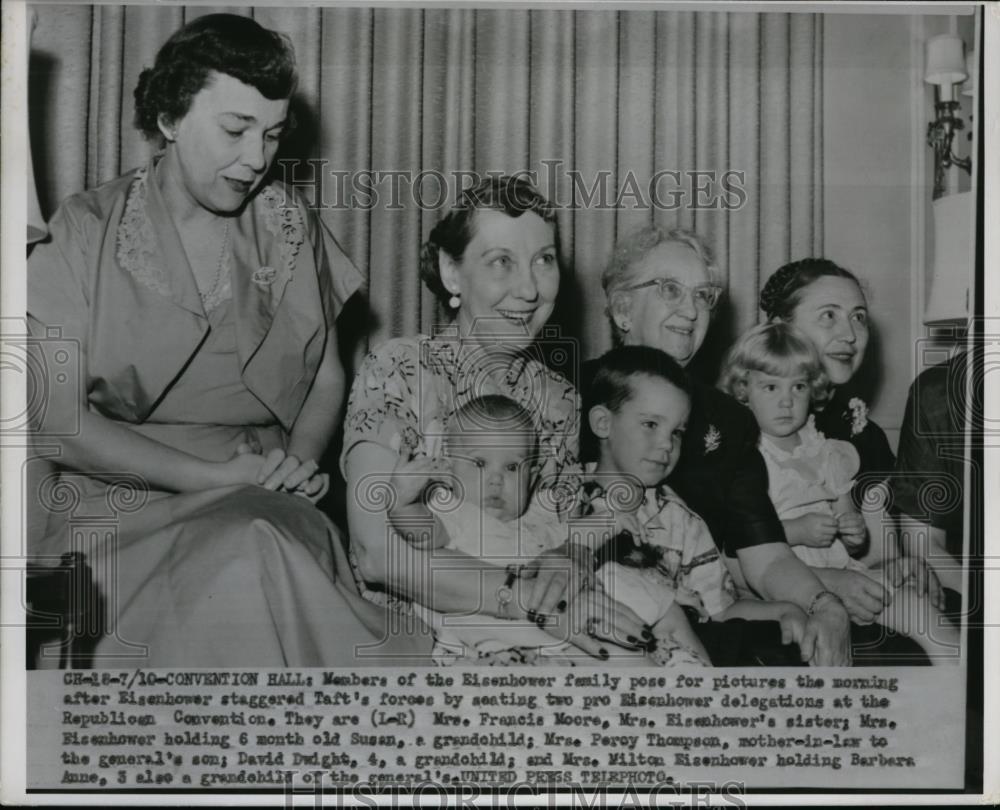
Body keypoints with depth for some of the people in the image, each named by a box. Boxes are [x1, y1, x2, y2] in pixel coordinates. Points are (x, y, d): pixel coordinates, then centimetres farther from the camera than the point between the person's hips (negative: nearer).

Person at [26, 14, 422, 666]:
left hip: (271, 508, 3)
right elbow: (58, 418, -6)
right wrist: (217, 475, -15)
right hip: (126, 502, -2)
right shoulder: (84, 234, 0)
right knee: (243, 563, -34)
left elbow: (328, 379, 15)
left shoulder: (289, 227, 11)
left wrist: (298, 461, -7)